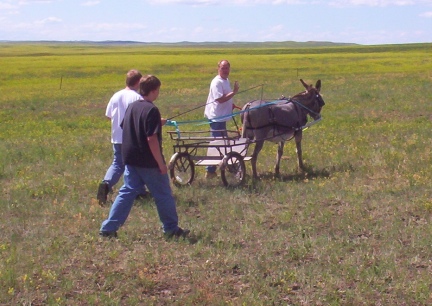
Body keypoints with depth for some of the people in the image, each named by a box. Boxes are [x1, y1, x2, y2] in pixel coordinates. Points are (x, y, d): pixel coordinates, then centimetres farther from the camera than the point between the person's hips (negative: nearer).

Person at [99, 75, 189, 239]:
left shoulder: (132, 107, 7)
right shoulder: (151, 110, -17)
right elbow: (151, 139, -21)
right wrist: (161, 163, -15)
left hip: (131, 159, 7)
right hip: (148, 162, -7)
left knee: (126, 193, 10)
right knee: (163, 195, 7)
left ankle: (108, 228, 5)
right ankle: (172, 229, 18)